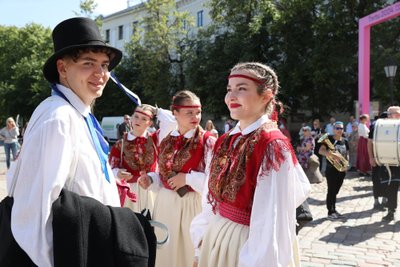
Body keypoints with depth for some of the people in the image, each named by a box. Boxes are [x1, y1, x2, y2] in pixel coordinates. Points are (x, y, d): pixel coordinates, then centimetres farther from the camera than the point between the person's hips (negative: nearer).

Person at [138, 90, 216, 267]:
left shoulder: (208, 142, -9)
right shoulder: (166, 142, 7)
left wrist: (188, 178, -20)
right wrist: (150, 180, -4)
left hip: (193, 205, -4)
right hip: (165, 203, 5)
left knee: (190, 251, 7)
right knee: (166, 251, 13)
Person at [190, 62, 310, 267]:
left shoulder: (272, 145, -20)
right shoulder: (226, 141, 2)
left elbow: (273, 220, -21)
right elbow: (212, 198, 8)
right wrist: (202, 244, 9)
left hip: (249, 243, -7)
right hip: (216, 240, 7)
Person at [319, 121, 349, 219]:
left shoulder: (345, 141, 9)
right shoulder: (329, 139, -7)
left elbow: (347, 154, 16)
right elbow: (321, 151, -19)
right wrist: (332, 155, -32)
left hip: (341, 170, 5)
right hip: (331, 169, -5)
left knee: (335, 191, 13)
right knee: (331, 190, -2)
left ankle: (334, 210, 22)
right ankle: (330, 212, 5)